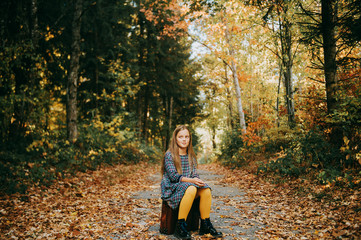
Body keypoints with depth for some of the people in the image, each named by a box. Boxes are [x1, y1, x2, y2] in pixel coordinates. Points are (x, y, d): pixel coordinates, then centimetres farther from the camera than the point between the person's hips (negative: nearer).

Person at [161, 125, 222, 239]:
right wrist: (191, 180, -27)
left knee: (206, 190, -23)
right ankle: (180, 227, -29)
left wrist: (197, 180, -17)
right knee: (191, 188, -37)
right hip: (172, 188, -6)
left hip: (190, 184, 6)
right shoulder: (169, 155, -7)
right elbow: (173, 176, -16)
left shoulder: (191, 156, 13)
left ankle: (205, 225, -12)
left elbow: (194, 174, 8)